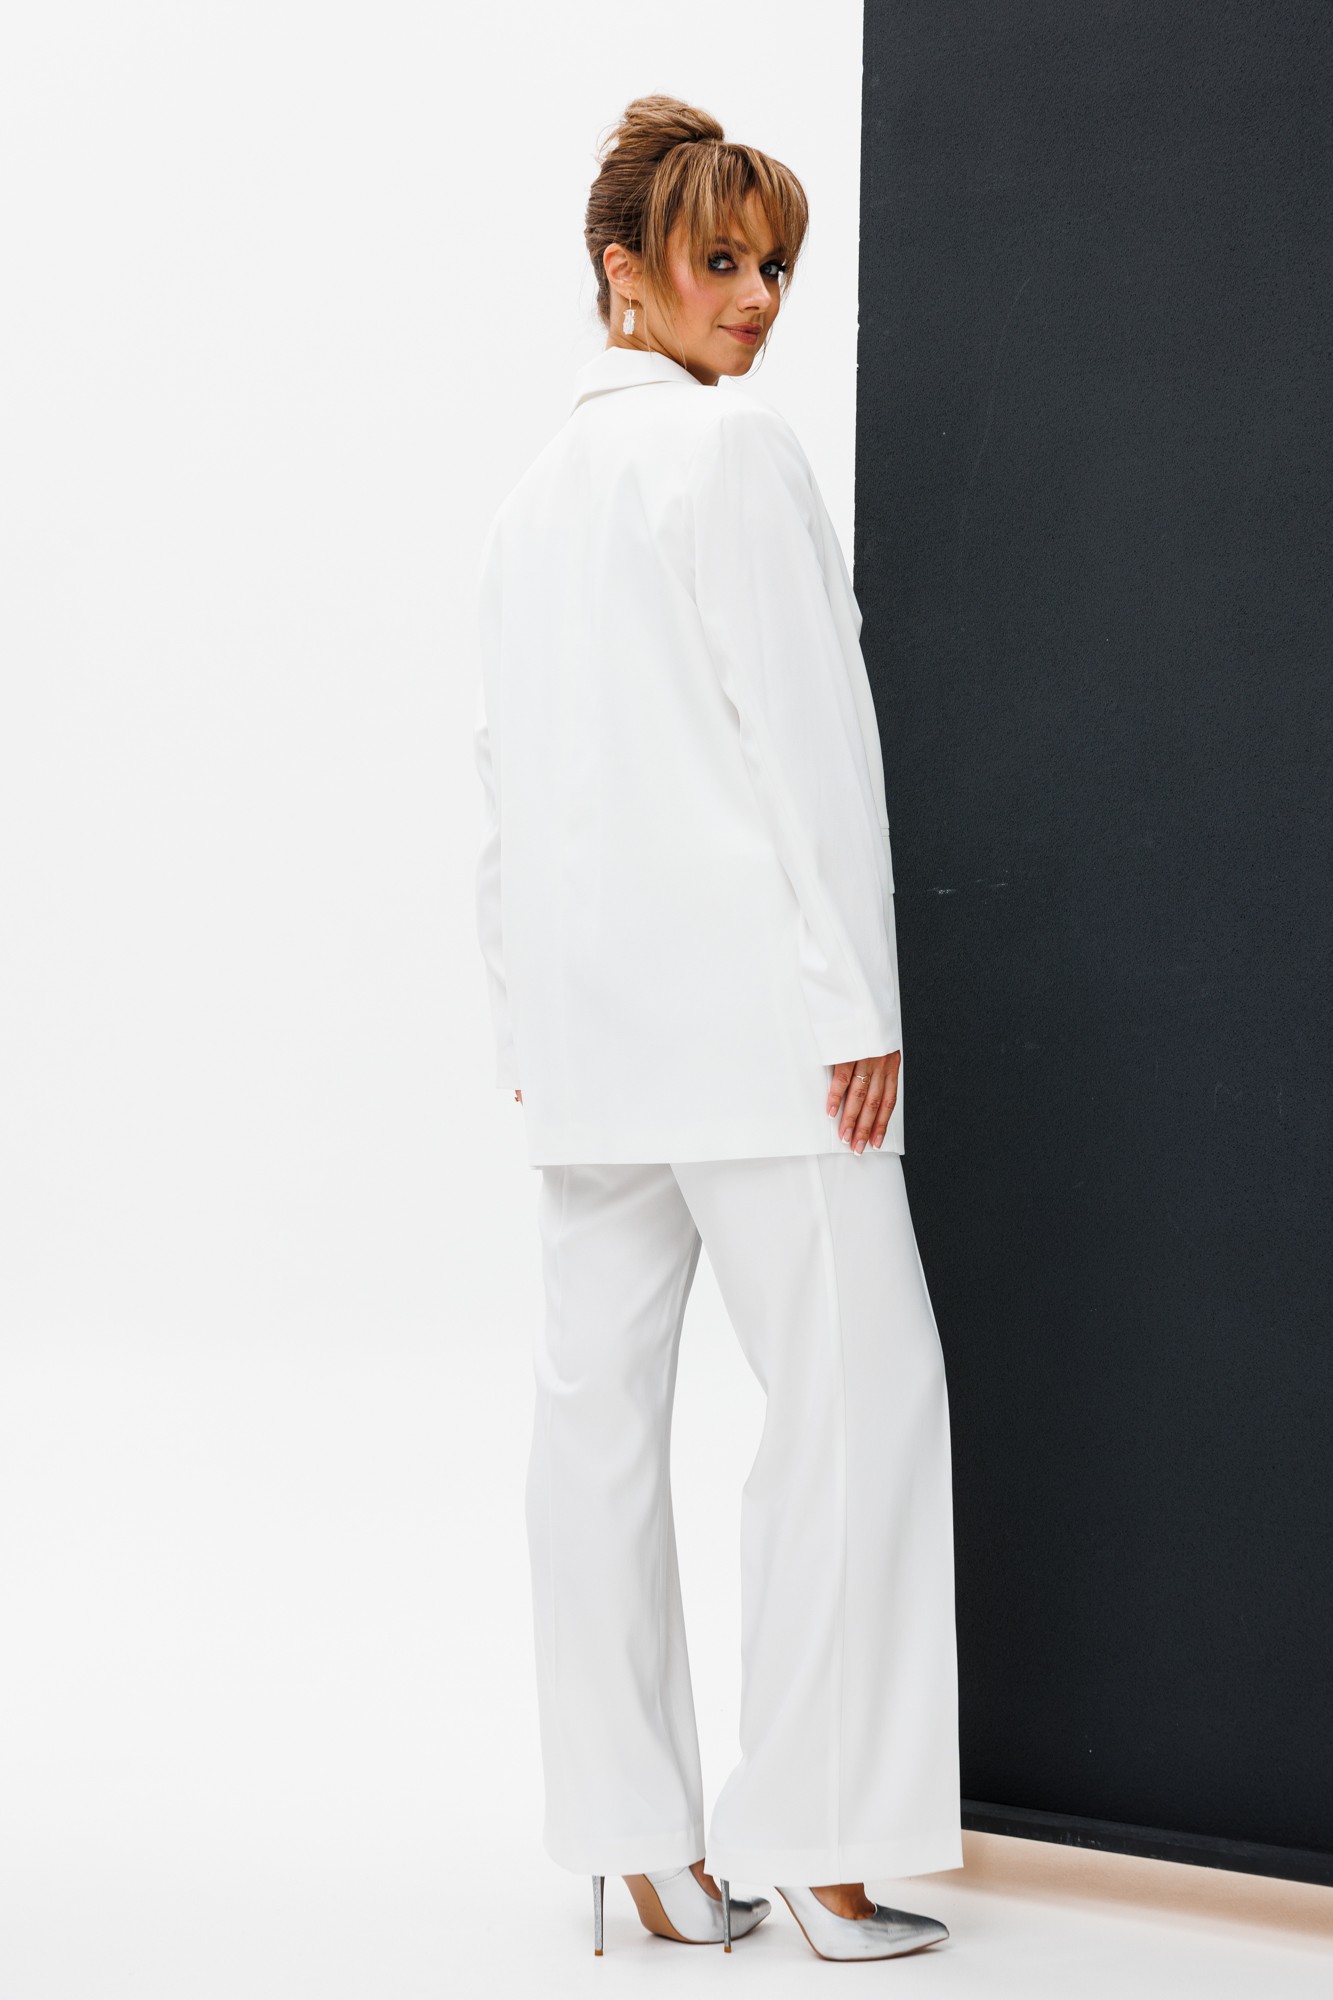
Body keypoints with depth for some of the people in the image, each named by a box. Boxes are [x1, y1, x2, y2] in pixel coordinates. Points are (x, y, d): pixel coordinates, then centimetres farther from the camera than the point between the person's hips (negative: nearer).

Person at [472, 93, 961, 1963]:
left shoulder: (533, 493, 18)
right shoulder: (737, 446, -6)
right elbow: (807, 732, -12)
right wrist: (860, 1003, -11)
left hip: (587, 1023, 8)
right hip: (748, 1006, -8)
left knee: (601, 1412, 5)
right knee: (856, 1392, -2)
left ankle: (647, 1848, 10)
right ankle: (819, 1841, -1)